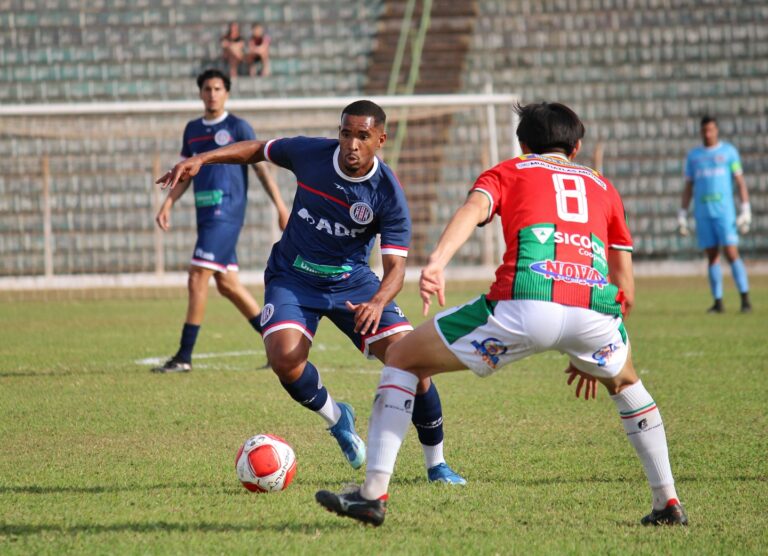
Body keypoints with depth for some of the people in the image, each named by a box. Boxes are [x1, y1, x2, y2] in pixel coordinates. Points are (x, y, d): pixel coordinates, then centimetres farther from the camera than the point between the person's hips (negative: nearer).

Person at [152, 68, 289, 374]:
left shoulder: (238, 127, -4)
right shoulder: (192, 129, 15)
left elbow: (261, 168, -4)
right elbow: (186, 174, 22)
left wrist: (281, 207, -8)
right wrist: (167, 204, 10)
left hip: (226, 214, -8)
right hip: (206, 214, 8)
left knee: (197, 280, -12)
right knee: (227, 284, 10)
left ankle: (184, 357, -10)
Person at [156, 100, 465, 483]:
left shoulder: (389, 194, -18)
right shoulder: (309, 153, -13)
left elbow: (395, 266, -20)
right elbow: (259, 149, 7)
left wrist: (377, 303, -41)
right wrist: (200, 159, -3)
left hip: (353, 281, 0)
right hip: (293, 277, 1)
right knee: (284, 356, -28)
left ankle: (436, 464, 6)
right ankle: (335, 418, 5)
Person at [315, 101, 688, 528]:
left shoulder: (509, 171, 25)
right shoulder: (603, 187, 33)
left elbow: (473, 209, 0)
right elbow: (627, 292, 32)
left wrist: (437, 261, -17)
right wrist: (590, 357, 45)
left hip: (524, 304, -3)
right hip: (595, 312, 3)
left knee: (401, 359, 17)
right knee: (625, 383, 38)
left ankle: (374, 493, 7)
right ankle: (668, 502, 33)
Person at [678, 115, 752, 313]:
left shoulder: (729, 151, 5)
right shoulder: (693, 155, 13)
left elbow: (740, 180, 3)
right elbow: (688, 187, 16)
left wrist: (746, 209, -5)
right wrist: (682, 214, 11)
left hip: (724, 211, -3)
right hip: (703, 213, 3)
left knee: (731, 253, -11)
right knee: (712, 256, 3)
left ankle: (745, 299, -9)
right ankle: (718, 302, 5)